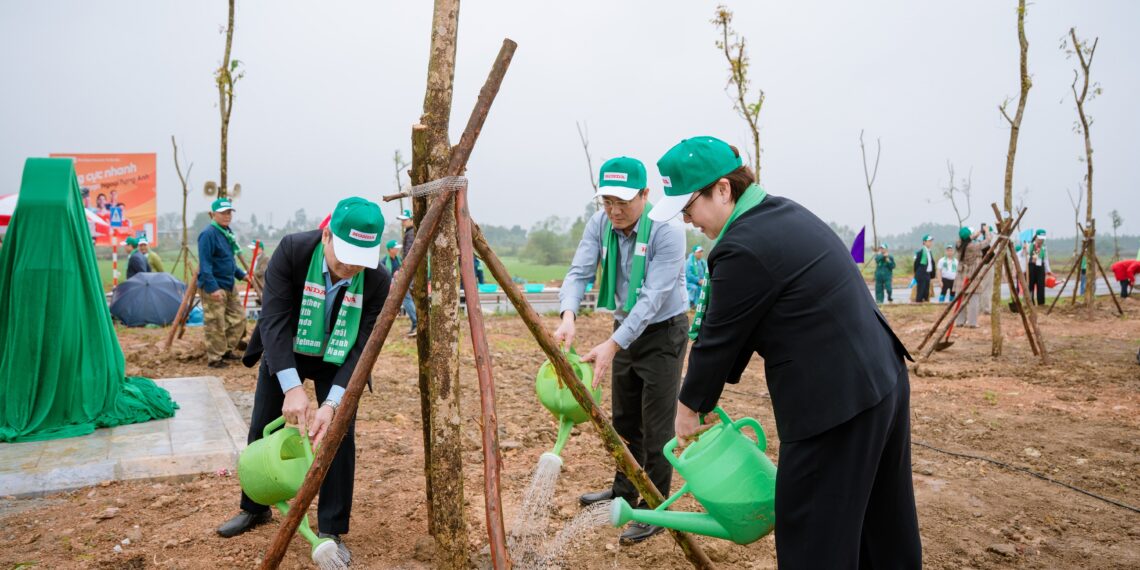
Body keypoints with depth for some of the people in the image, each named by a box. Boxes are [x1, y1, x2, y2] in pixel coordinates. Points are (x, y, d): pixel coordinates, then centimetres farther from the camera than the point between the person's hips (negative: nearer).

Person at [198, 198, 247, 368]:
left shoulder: (228, 233, 13)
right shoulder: (208, 234, -15)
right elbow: (205, 265, -21)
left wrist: (241, 275, 19)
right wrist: (213, 288, -26)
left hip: (229, 286, 9)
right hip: (214, 288, -9)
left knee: (238, 319, 13)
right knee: (216, 325, -4)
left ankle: (228, 350, 26)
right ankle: (214, 359, 7)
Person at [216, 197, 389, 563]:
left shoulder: (377, 281, -30)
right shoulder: (292, 250, -32)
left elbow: (360, 346, -27)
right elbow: (273, 321, -32)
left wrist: (332, 403, -39)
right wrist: (292, 388, -41)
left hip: (336, 359, -1)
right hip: (283, 352, 1)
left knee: (340, 435, -10)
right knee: (263, 429, 11)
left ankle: (331, 531, 6)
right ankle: (254, 508, 35)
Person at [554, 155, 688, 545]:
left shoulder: (666, 230, -25)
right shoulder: (600, 224, -8)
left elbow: (653, 298, -30)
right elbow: (579, 272, -15)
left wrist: (612, 345, -37)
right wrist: (568, 315, -35)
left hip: (663, 331, -6)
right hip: (625, 327, 7)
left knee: (656, 428, -4)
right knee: (624, 420, 18)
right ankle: (624, 491, 36)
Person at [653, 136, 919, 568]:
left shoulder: (743, 248, -20)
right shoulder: (782, 213, 11)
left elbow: (718, 340, -11)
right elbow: (736, 328, 15)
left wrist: (690, 407, 5)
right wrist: (712, 389, 19)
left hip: (834, 402, -10)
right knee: (886, 532, 24)